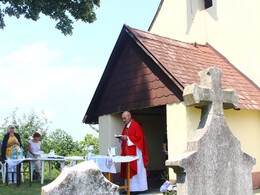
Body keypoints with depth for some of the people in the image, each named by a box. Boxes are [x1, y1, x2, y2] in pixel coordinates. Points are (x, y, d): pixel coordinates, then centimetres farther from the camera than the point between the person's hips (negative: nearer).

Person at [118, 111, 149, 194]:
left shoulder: (136, 126, -8)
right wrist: (122, 138, 0)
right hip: (127, 152, 8)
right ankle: (130, 187, 9)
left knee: (135, 169, -6)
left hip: (134, 152, -8)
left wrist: (127, 138, -18)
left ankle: (137, 188, -1)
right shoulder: (126, 127, 18)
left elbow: (138, 137, -16)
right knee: (128, 170, 5)